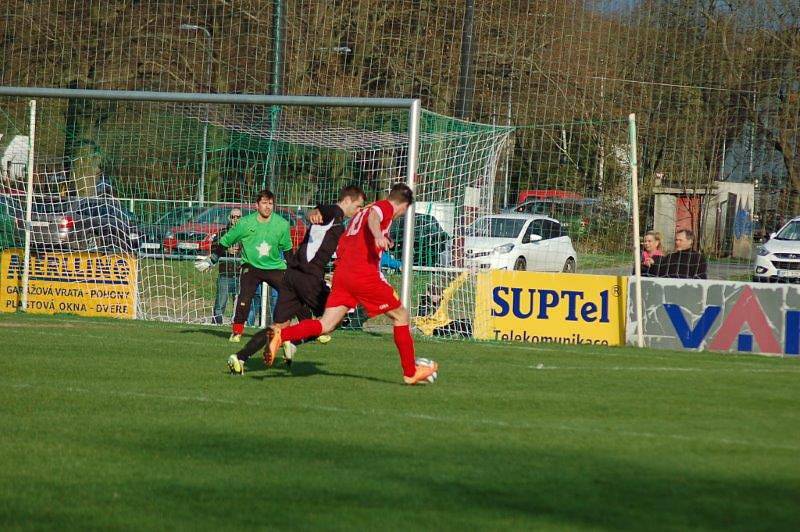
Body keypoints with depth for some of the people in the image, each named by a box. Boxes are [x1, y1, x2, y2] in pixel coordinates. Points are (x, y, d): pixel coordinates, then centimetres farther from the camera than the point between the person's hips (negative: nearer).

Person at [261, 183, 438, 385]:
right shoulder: (385, 207, 3)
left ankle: (280, 335, -24)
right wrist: (378, 236, -42)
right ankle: (411, 372, 14)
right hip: (365, 275, -7)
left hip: (342, 273, 7)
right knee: (400, 315, 9)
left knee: (326, 325, -2)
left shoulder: (359, 214, 28)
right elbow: (373, 217, -22)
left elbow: (340, 247, 29)